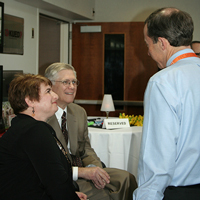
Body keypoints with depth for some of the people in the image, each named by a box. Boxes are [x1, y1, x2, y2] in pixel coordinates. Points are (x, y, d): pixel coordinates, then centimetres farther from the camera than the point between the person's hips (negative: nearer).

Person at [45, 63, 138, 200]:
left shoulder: (80, 112, 13)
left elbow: (86, 150, 14)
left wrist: (94, 168, -9)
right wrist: (81, 171, -23)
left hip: (79, 170, 7)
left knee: (125, 178, -12)